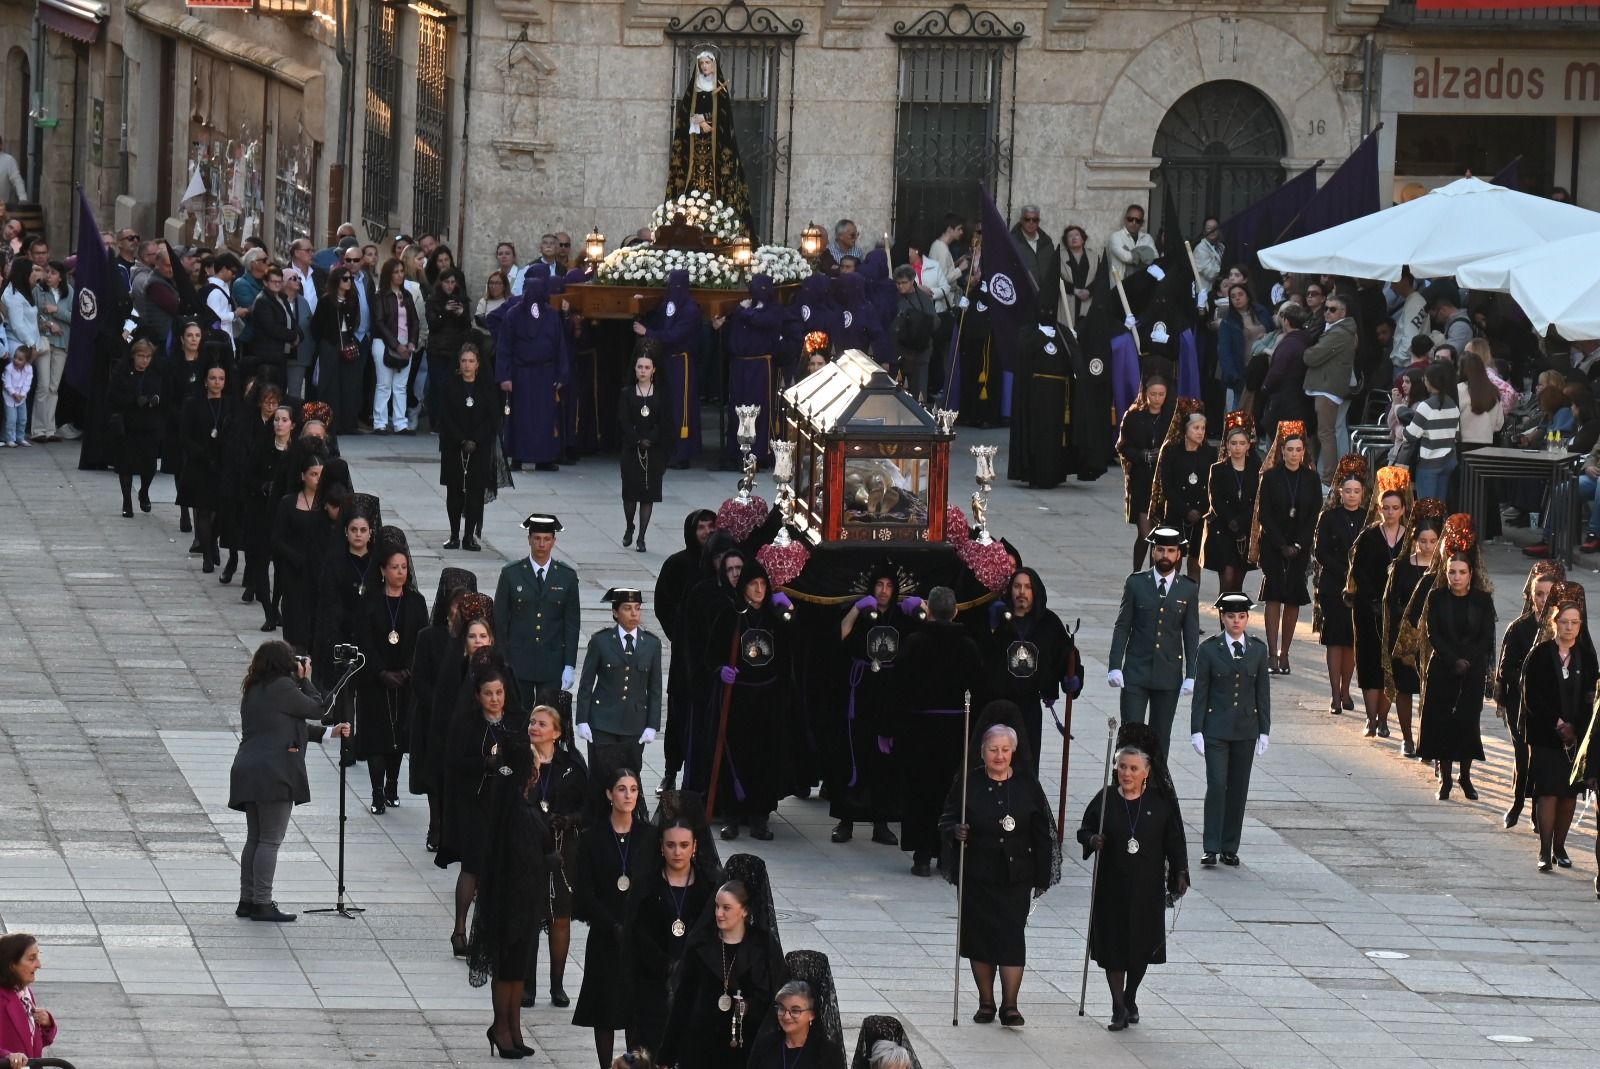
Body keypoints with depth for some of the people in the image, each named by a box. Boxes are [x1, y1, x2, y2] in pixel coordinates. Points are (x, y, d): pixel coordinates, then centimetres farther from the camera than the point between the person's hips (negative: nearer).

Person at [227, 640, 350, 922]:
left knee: (255, 838, 15)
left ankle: (247, 900, 18)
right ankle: (262, 903, -7)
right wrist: (305, 680, 10)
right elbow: (316, 708, -3)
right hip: (273, 773, -9)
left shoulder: (254, 690, 19)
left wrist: (328, 732, 24)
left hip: (247, 772, 9)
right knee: (270, 840, -6)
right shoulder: (282, 687, -10)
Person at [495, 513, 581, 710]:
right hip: (517, 663, 0)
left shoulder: (567, 576, 3)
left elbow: (572, 624, 4)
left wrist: (570, 666, -1)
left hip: (552, 664, 0)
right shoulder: (511, 574, 1)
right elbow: (499, 621, 3)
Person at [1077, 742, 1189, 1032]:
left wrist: (1179, 873, -6)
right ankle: (1119, 1008, 7)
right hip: (1112, 888, 0)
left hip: (1147, 889, 0)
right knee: (1113, 946, -1)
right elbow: (1084, 830, 7)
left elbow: (1175, 842, 4)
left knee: (1142, 945, 7)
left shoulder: (1161, 803, -1)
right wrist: (1092, 840, -15)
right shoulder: (1105, 799, -1)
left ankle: (1130, 999, 29)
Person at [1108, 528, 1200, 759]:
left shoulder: (1189, 589, 3)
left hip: (1169, 676, 1)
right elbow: (1122, 627, 1)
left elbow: (1191, 635, 4)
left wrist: (1190, 676, -1)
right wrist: (1114, 667, -6)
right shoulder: (1136, 583, 1)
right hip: (1136, 673, -1)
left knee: (1161, 736, 7)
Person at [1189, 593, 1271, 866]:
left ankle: (1230, 848, 12)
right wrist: (1196, 730, -5)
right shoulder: (1209, 649, -2)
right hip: (1216, 728, -3)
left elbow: (1263, 692, 7)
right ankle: (1211, 848, -9)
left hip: (1246, 730, 3)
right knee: (1216, 785, -10)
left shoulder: (1258, 649, 5)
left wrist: (1264, 731, 4)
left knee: (1238, 789, 5)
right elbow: (1200, 691, -1)